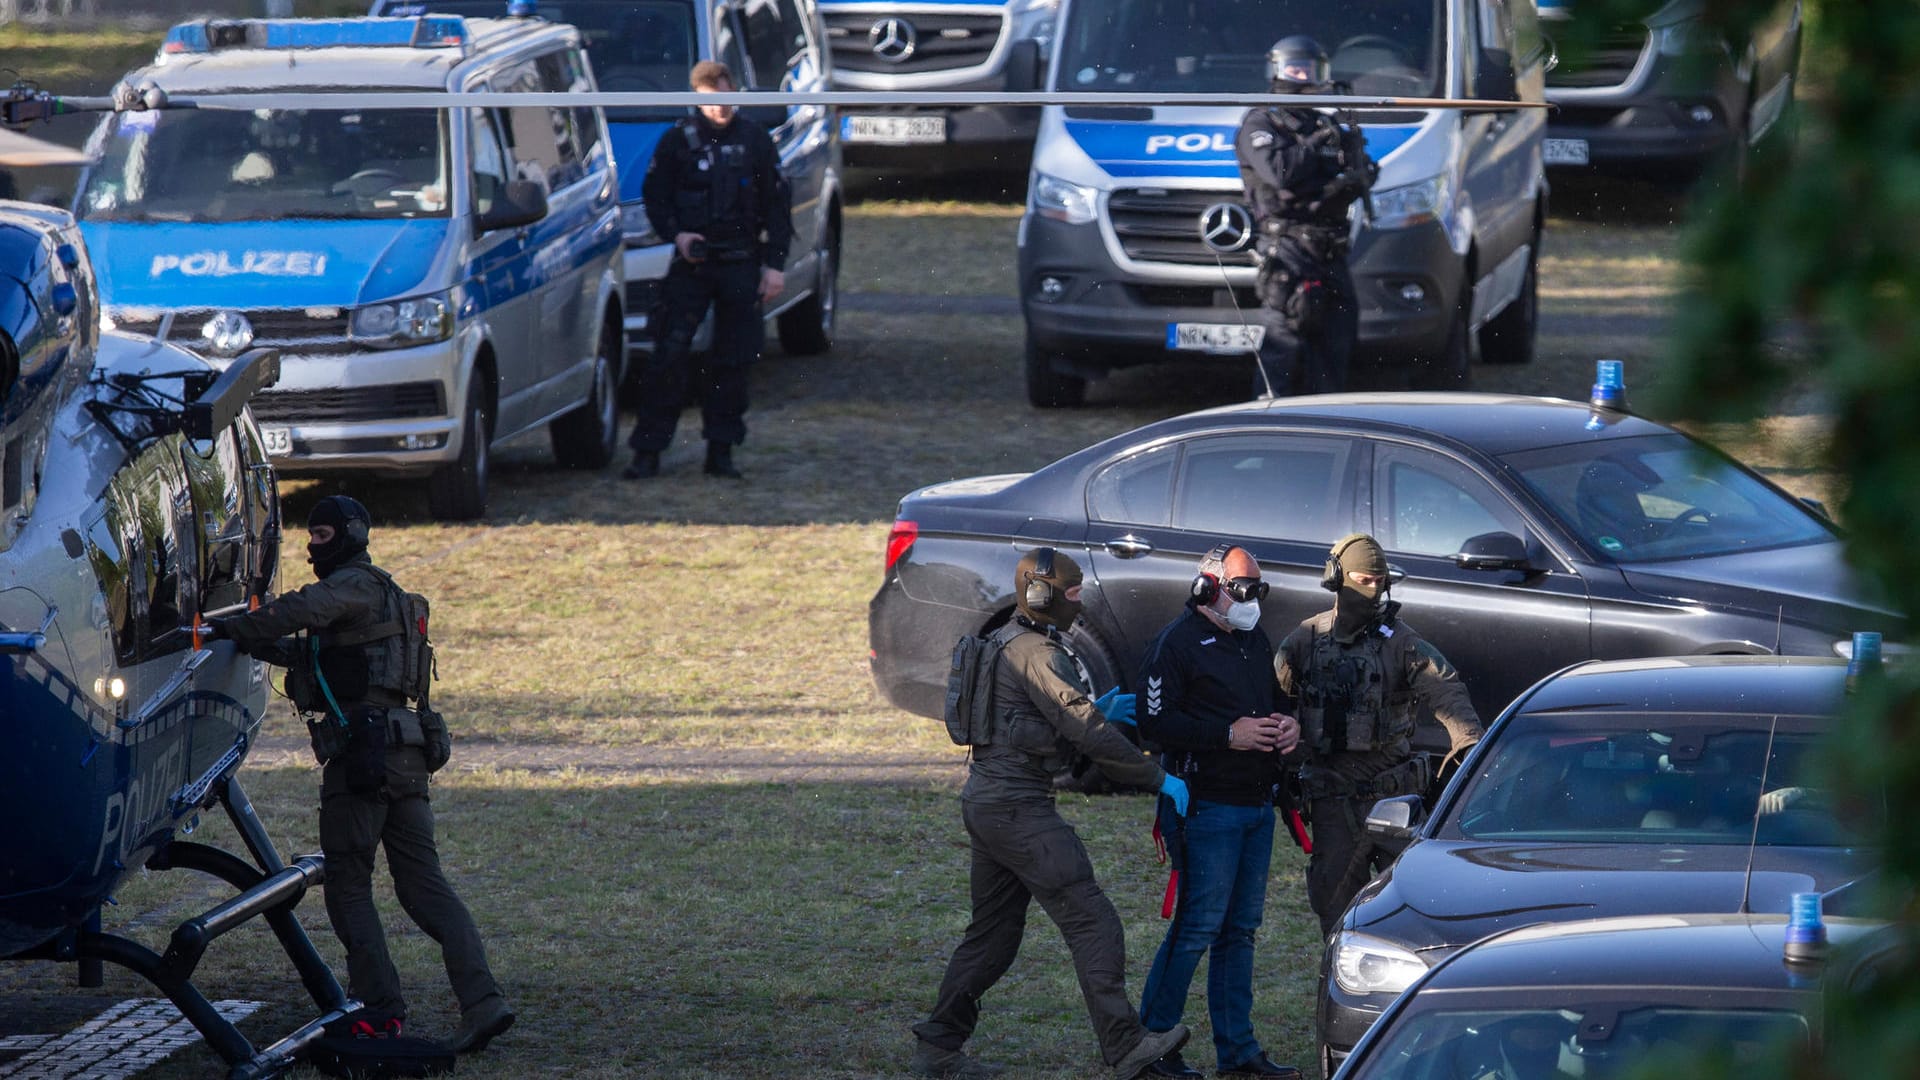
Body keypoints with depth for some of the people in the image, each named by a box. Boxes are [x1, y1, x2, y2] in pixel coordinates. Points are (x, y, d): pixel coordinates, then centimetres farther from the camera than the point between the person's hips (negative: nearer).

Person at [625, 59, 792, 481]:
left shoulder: (755, 140, 6)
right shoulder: (678, 140, 3)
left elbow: (777, 206, 9)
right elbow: (654, 196, 7)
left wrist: (774, 263, 3)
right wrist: (677, 234, -11)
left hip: (741, 266, 2)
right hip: (690, 264, -1)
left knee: (732, 360, 4)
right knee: (668, 355, -9)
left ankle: (721, 450, 12)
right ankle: (648, 450, -6)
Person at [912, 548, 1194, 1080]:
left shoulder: (1010, 647, 18)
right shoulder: (1036, 653, -14)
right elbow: (1087, 734, -19)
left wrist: (1098, 710, 16)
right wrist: (1159, 779, -13)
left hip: (985, 801, 11)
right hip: (1017, 807, -11)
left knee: (993, 932, 16)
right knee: (1091, 920, -12)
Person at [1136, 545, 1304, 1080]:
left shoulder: (1257, 642, 17)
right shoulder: (1178, 643, -9)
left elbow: (1275, 699, 28)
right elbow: (1156, 722, -15)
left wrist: (1288, 725, 5)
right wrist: (1228, 734, -20)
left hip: (1257, 805, 8)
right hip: (1207, 807, -8)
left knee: (1241, 929, 12)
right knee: (1197, 928, -9)